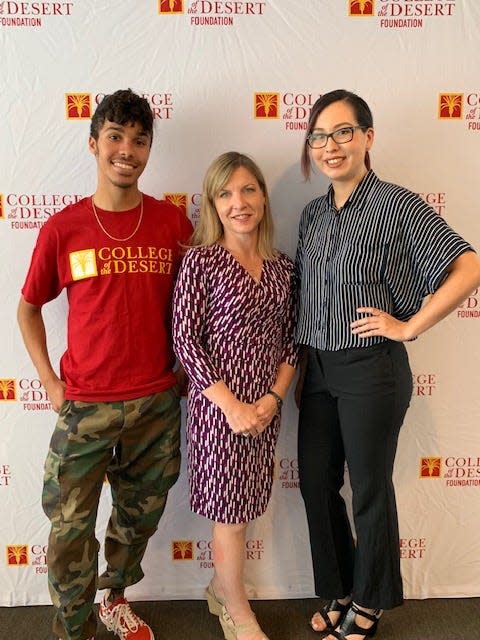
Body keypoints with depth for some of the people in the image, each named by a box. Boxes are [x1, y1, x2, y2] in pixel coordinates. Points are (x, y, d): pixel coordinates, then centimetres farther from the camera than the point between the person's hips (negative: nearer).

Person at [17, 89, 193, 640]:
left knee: (140, 514, 19)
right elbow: (28, 307, 7)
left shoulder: (174, 223, -1)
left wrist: (182, 367, 4)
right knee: (70, 527, 5)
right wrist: (49, 381, 0)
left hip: (157, 402, 2)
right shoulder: (62, 229, -5)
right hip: (84, 406, -2)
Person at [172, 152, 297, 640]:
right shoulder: (201, 260, -9)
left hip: (266, 405, 5)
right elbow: (186, 341, -12)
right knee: (231, 512, 8)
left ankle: (221, 587, 42)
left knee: (243, 505, 17)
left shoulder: (282, 268, 5)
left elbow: (290, 340, 7)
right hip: (218, 405, -5)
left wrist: (274, 397, -6)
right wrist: (231, 405, -15)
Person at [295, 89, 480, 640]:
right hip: (318, 369, 7)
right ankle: (338, 594, 39)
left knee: (369, 490, 10)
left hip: (371, 369, -6)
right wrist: (301, 364, 12)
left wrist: (408, 326, -15)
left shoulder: (399, 205, -11)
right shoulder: (312, 214, 8)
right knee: (316, 483, 14)